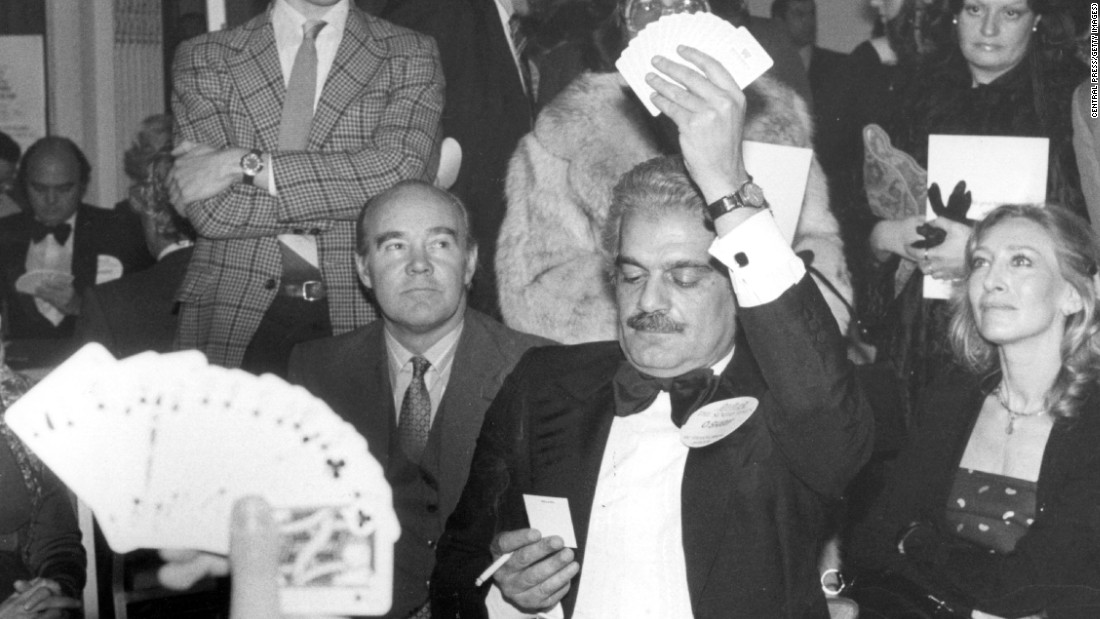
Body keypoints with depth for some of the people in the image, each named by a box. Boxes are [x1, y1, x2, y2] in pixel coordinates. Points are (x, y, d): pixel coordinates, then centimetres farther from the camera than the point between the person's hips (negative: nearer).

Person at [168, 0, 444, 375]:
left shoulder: (410, 56, 7)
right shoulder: (203, 59, 8)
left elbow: (399, 174, -12)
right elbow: (209, 209, -6)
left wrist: (248, 166, -12)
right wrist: (351, 193, -9)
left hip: (361, 315, 0)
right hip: (238, 313, 1)